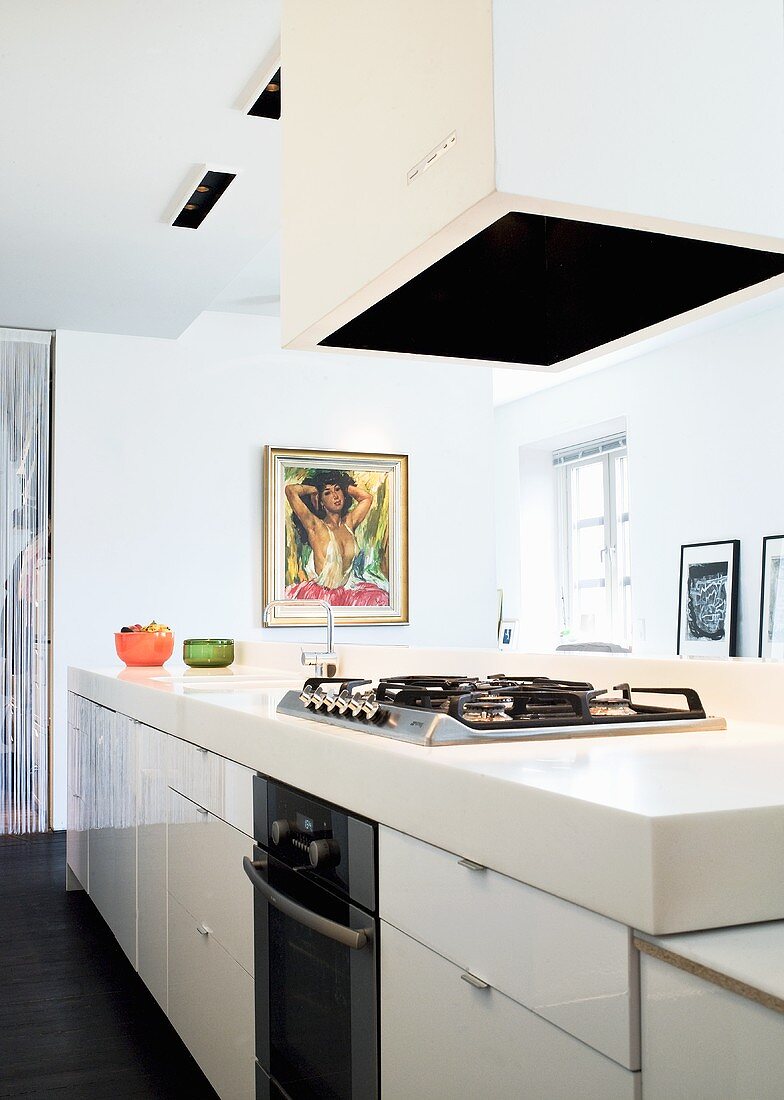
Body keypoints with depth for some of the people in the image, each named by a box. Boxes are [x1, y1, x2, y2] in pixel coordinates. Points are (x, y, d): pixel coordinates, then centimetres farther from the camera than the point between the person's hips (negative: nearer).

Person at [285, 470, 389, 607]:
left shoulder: (349, 523, 10)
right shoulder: (316, 526, -7)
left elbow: (367, 497, 25)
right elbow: (291, 490, -19)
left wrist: (344, 486, 14)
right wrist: (314, 489, -1)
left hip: (347, 589, 7)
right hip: (321, 594, -7)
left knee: (381, 597, -16)